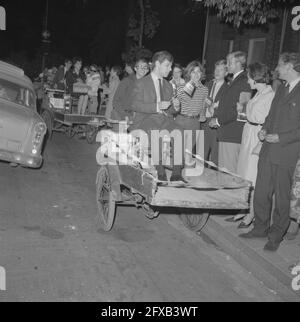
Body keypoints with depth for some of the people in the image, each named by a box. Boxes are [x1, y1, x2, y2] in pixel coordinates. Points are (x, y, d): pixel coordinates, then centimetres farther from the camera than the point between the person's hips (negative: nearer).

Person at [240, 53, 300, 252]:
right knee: (261, 192, 12)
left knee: (282, 197, 6)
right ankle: (260, 228, 28)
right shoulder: (282, 89, 15)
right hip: (269, 149, 7)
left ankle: (276, 235, 21)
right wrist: (265, 130, 6)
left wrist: (280, 137, -18)